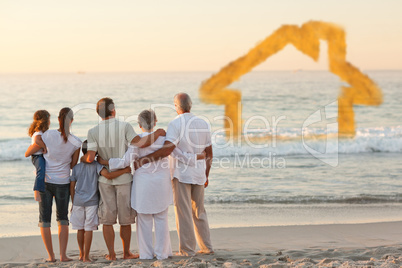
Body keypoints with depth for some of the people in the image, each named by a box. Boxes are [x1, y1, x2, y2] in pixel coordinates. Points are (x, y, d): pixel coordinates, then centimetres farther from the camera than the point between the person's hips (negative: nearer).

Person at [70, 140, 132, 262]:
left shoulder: (76, 168, 6)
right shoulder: (96, 165, -6)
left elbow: (72, 187, 7)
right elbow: (108, 175, -22)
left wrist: (73, 203, 16)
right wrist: (125, 170, -14)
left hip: (78, 202, 4)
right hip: (91, 202, -4)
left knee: (80, 229, 12)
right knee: (88, 229, -1)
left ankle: (81, 254, 23)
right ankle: (86, 256, 0)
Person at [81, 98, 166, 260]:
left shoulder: (93, 132, -7)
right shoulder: (124, 127, -12)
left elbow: (90, 158, -14)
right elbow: (140, 144, -23)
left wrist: (82, 158, 9)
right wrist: (157, 133, -10)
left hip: (105, 179, 1)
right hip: (124, 178, -1)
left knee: (107, 218, 9)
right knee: (125, 219, 10)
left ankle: (111, 254, 12)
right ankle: (126, 252, 19)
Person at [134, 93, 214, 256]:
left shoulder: (176, 124, -12)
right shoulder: (203, 124, 7)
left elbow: (168, 149, -26)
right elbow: (209, 153, 12)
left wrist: (144, 160, -27)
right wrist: (206, 176, 21)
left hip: (181, 174, -6)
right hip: (198, 174, 6)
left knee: (183, 212, 0)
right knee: (199, 212, 16)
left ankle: (187, 250, 2)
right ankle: (206, 247, 19)